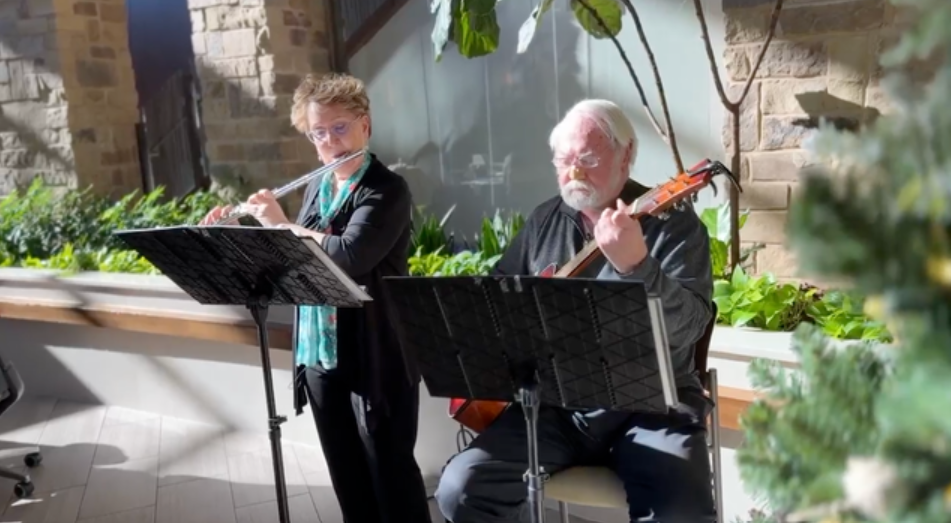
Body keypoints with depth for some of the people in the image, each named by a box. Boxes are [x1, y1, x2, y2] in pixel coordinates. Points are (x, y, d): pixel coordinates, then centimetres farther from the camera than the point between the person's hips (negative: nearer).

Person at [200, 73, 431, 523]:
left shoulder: (386, 190, -11)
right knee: (346, 476, 17)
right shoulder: (316, 190, 11)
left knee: (391, 473, 4)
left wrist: (280, 224, -16)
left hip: (375, 359, -7)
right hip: (318, 356, 7)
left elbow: (348, 257, -27)